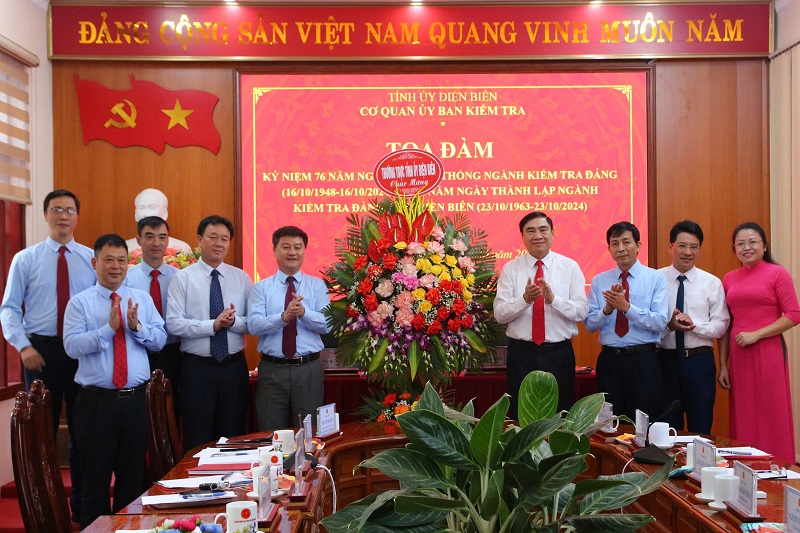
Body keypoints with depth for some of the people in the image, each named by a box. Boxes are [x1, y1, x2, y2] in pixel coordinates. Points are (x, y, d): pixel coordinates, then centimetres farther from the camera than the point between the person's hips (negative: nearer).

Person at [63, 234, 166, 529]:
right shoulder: (79, 303, -1)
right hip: (96, 401, -3)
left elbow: (160, 340, 2)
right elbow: (72, 346, -12)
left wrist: (136, 326, -15)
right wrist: (109, 328, -20)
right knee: (96, 476, 8)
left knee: (134, 475, 13)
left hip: (135, 399, 3)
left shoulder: (143, 299, 8)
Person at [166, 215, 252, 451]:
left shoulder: (241, 278, 6)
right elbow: (173, 324, -11)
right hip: (197, 368, -2)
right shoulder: (182, 278, -2)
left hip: (234, 367, 3)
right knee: (197, 440, 6)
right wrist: (213, 325, -20)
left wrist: (234, 321, -19)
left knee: (234, 437, 12)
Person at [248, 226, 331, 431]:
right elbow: (253, 325, -10)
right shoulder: (261, 287, 4)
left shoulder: (317, 285, 5)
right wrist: (284, 317, -26)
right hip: (272, 369, 0)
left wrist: (304, 313, -25)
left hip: (309, 369, 0)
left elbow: (327, 324, -6)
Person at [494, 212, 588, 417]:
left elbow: (582, 311, -6)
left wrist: (553, 299, -22)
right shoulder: (510, 269, 3)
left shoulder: (570, 267, 3)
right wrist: (524, 299, -23)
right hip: (521, 353, 0)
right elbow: (499, 313, -6)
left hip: (559, 353, 0)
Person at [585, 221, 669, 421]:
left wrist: (627, 307, -19)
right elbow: (589, 323, 2)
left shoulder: (656, 278, 0)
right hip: (609, 359, 2)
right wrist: (607, 309, -16)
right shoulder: (599, 281, 8)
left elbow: (660, 321, -10)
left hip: (643, 361, -2)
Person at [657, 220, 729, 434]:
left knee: (701, 429, 10)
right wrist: (669, 325, -23)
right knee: (667, 427, 11)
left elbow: (721, 325, -1)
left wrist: (695, 325, -18)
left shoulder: (712, 283, 3)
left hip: (700, 362, 1)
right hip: (665, 360, -1)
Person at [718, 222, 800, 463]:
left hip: (768, 353, -4)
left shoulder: (777, 273, -2)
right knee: (743, 417, 8)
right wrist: (723, 365, 9)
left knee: (771, 416, 0)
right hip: (738, 356, 4)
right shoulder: (729, 279, 11)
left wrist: (756, 334, -15)